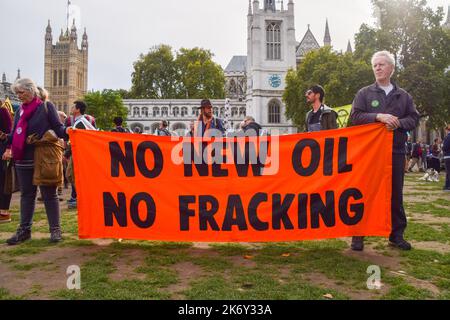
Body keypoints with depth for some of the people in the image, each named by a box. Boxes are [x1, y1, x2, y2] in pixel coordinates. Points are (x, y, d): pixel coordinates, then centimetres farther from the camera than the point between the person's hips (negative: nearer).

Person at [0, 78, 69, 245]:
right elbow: (16, 135, 15)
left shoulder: (46, 107, -4)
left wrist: (67, 132, -29)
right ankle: (24, 229, 21)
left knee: (49, 194, 1)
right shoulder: (20, 111, 13)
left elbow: (58, 128, -9)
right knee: (27, 194, 12)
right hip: (24, 159, 6)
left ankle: (55, 229, 9)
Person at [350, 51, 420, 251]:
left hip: (395, 151, 3)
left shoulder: (403, 95, 11)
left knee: (396, 194, 8)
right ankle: (358, 235, 8)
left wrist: (398, 123, -13)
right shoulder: (364, 93, 5)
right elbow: (355, 116, -5)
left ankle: (397, 235, 20)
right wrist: (378, 117, -18)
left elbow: (414, 119, 7)